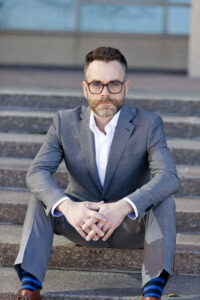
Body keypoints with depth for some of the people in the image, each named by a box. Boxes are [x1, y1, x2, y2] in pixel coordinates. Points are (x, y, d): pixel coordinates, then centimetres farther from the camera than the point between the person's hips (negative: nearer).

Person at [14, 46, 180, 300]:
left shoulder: (148, 124, -13)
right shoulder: (65, 122, -7)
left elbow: (168, 177, -28)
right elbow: (37, 172, -20)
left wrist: (123, 207, -46)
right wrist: (67, 206, -42)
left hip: (131, 225, -1)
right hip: (79, 222, 1)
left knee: (163, 200, -28)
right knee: (42, 197, -23)